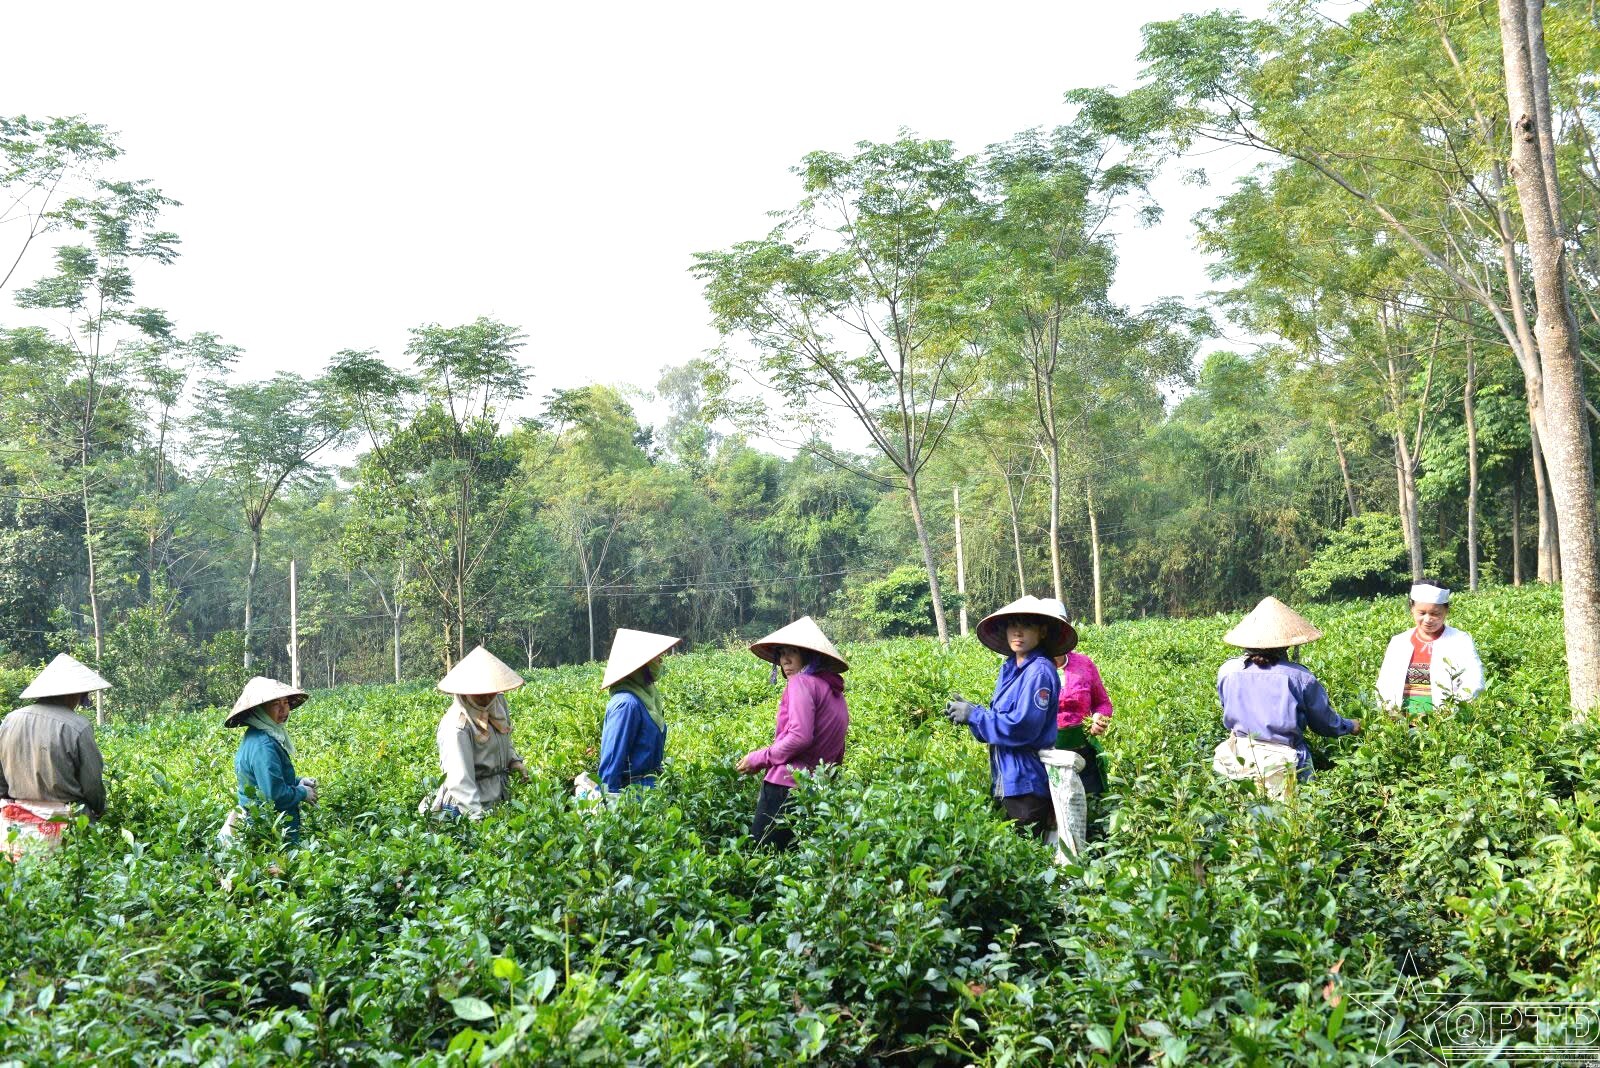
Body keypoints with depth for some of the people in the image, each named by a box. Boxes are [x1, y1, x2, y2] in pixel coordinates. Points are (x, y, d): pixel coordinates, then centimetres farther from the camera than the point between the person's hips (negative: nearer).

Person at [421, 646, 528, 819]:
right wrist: (477, 816, -36)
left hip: (498, 800, 7)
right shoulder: (457, 726, -22)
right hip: (468, 809, -7)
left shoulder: (498, 703, 1)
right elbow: (460, 780, -28)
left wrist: (513, 760, 3)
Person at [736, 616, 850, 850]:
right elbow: (837, 755, 20)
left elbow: (800, 736, -18)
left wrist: (758, 759, -8)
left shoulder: (802, 681, -8)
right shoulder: (835, 690, 17)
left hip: (785, 787, -9)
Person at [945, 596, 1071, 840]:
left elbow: (1022, 726, -24)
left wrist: (973, 714, -15)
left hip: (1028, 782, -9)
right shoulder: (1009, 668, 10)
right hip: (1009, 779, 9)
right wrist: (968, 712, -4)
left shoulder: (1039, 671, -17)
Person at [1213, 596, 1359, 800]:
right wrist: (1350, 726, 31)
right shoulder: (1299, 676, -2)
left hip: (1236, 759, 3)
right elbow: (1325, 722, 12)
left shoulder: (1227, 671, 4)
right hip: (1281, 759, -2)